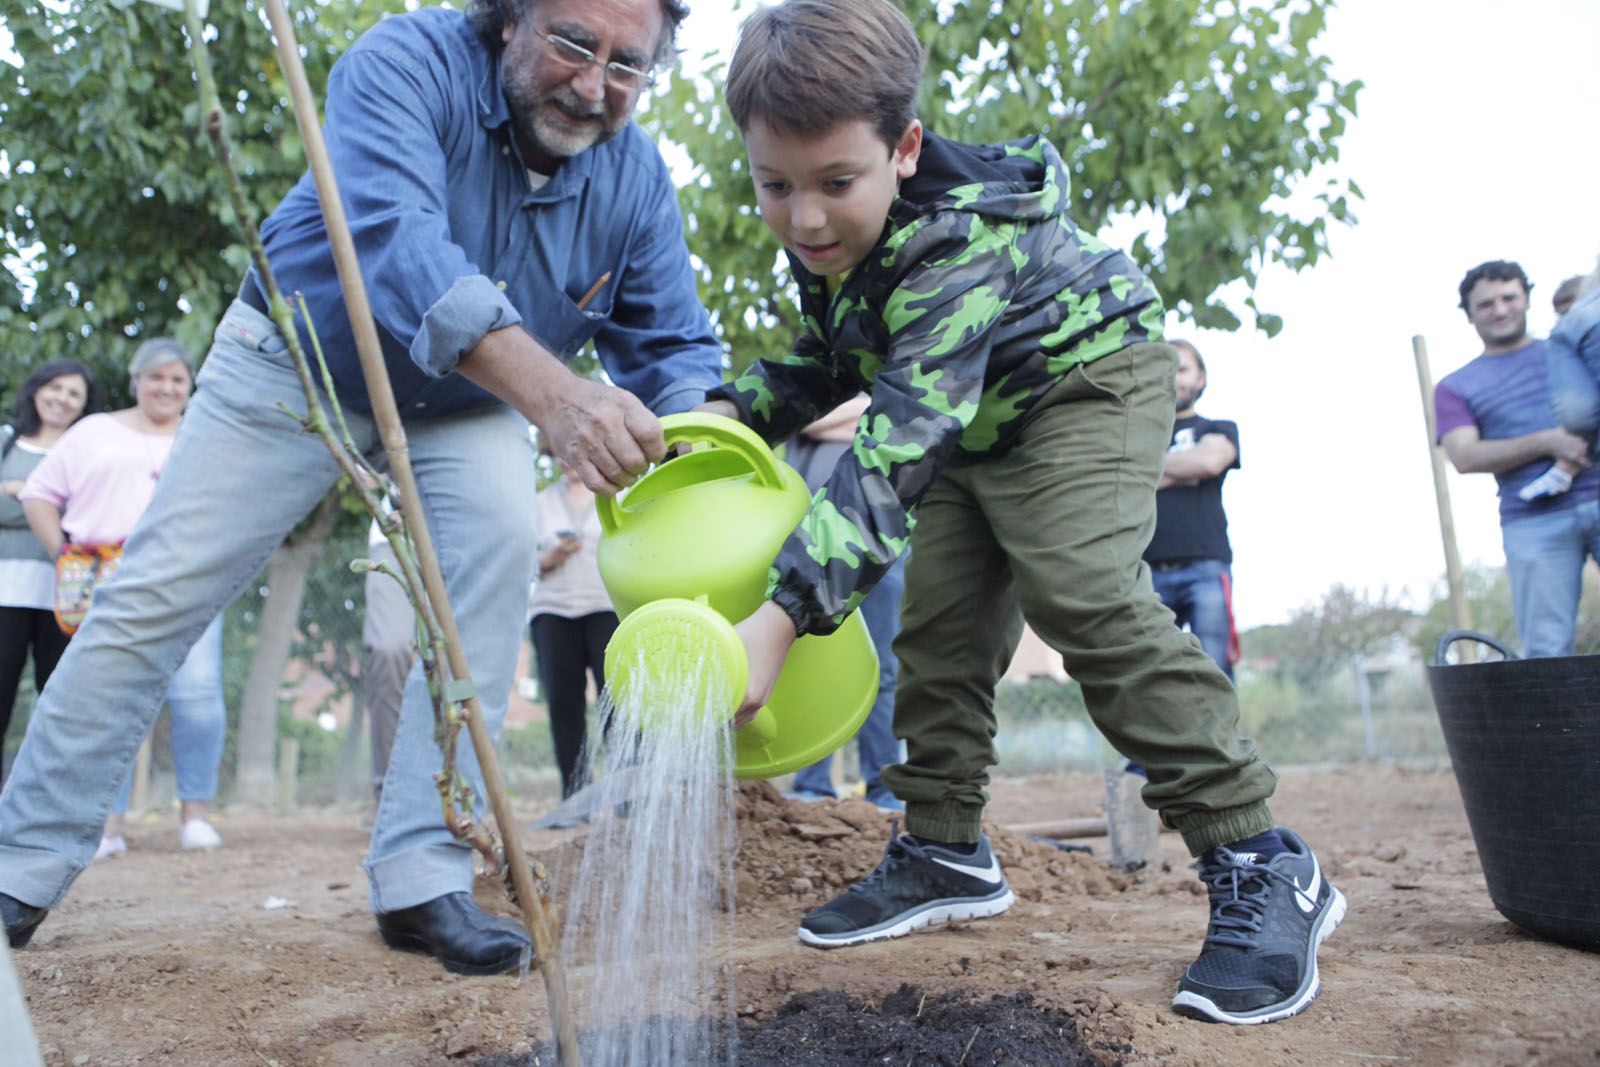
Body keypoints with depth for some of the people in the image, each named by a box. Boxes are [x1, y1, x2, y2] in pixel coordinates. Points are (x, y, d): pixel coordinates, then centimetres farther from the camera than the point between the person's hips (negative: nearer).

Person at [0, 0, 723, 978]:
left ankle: (423, 882, -17)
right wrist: (548, 389, -62)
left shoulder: (639, 181, -16)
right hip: (299, 359, -2)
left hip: (463, 405, 2)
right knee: (158, 592, -4)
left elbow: (674, 347, -15)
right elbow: (392, 233, -47)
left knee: (499, 542, -25)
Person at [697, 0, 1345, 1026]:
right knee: (941, 619, 3)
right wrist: (735, 410, -11)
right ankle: (947, 849, 16)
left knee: (1083, 591, -27)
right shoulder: (825, 239, -10)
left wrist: (784, 617, -54)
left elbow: (898, 448, -46)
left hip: (1089, 375, -8)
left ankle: (1262, 865, -21)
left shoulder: (958, 240, -37)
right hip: (973, 420, 9)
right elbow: (831, 362, 9)